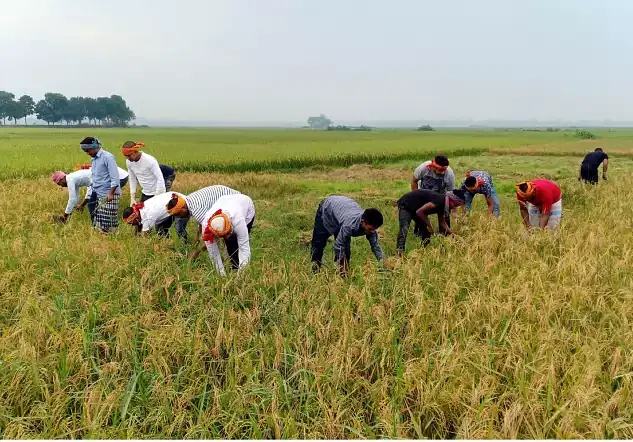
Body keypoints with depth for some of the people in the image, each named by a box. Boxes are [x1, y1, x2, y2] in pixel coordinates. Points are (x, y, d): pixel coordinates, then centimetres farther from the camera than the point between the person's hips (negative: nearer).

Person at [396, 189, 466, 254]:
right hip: (405, 204, -10)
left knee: (426, 232, 7)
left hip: (415, 207, 10)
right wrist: (429, 225, -19)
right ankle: (399, 253, -32)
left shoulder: (443, 203, -1)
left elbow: (442, 222, 11)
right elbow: (419, 211, -30)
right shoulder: (439, 200, -30)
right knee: (404, 230, -24)